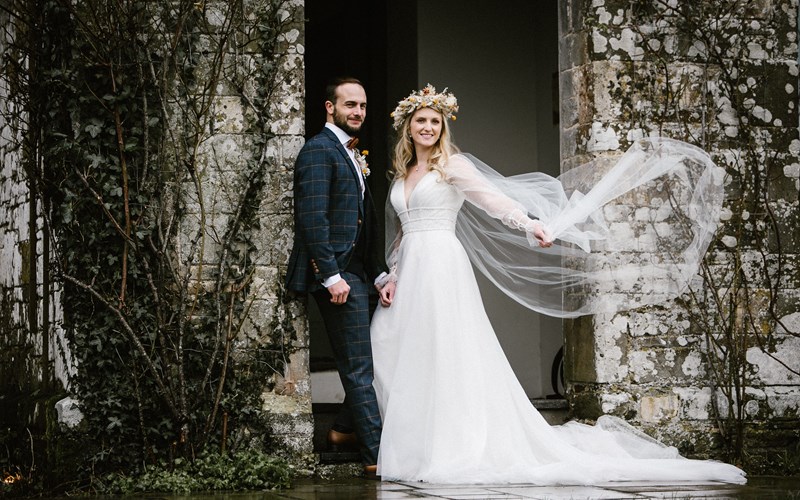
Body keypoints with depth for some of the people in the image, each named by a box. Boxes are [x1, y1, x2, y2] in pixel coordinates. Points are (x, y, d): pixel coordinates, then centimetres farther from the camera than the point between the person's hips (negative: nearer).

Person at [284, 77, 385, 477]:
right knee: (359, 367, -6)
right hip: (336, 272, -9)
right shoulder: (319, 150, -10)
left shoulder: (351, 155, 20)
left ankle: (345, 428, 29)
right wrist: (332, 276, -23)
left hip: (357, 273, 9)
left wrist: (379, 274, 15)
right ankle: (376, 455, -2)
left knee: (364, 363, 14)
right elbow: (312, 218, -19)